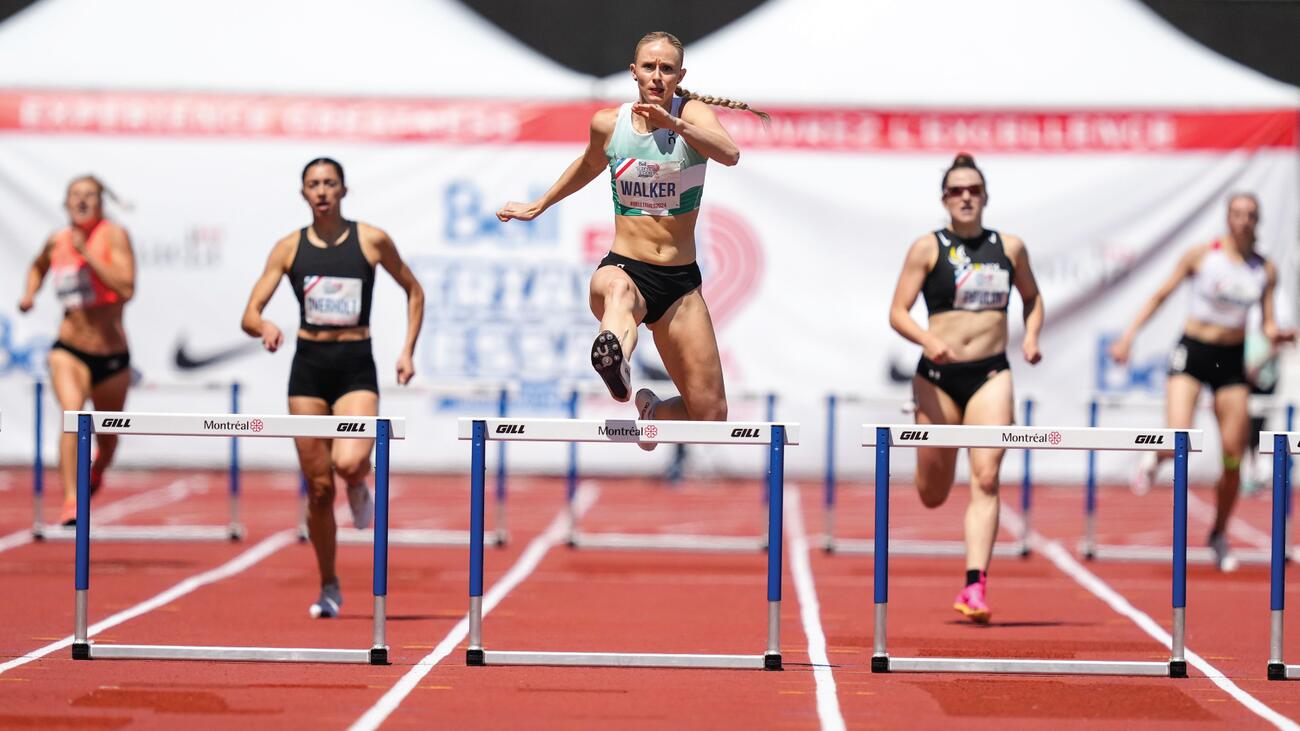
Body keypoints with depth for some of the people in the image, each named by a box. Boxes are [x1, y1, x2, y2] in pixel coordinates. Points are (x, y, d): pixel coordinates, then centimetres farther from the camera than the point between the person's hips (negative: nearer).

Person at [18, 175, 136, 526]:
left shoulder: (114, 235, -11)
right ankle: (71, 502, -34)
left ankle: (96, 472, 54)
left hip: (112, 355, -1)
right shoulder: (57, 241, 1)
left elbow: (126, 288, -25)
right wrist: (29, 293, 7)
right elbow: (38, 267, 27)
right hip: (69, 350, 1)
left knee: (107, 438, 18)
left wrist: (87, 254, -25)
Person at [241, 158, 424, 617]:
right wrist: (266, 327, -23)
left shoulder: (371, 240, 1)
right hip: (308, 367, 2)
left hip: (356, 368, -2)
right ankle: (329, 588, 19)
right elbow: (249, 316, 0)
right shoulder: (289, 247, 4)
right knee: (319, 487, 3)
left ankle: (359, 485, 12)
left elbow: (414, 292, 15)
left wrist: (408, 350, 5)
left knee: (348, 462, -27)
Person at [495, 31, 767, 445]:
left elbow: (730, 154, -26)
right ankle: (614, 360, -77)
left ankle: (652, 411, 32)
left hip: (680, 282, 1)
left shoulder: (692, 112, -5)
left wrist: (676, 123, -41)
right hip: (624, 267, -1)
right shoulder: (608, 124, 3)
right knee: (618, 289, -42)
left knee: (710, 417, -1)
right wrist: (538, 206, 35)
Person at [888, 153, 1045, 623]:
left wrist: (1031, 336, 5)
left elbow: (1032, 298, 24)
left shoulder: (1010, 248, 8)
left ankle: (976, 586, -18)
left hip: (991, 375, 1)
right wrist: (929, 340, -22)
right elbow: (897, 313, -4)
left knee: (986, 479, -15)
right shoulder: (927, 249, -1)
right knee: (932, 496, 9)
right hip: (938, 375, -1)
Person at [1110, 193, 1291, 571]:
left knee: (1233, 456, 1)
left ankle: (1219, 534, 20)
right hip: (1192, 353, -3)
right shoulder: (1202, 255, -5)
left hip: (1232, 360, 3)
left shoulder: (1265, 270, 3)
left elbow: (1267, 324, 6)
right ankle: (1155, 460, 15)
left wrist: (1277, 334, -17)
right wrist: (1129, 335, -4)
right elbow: (1161, 295, 1)